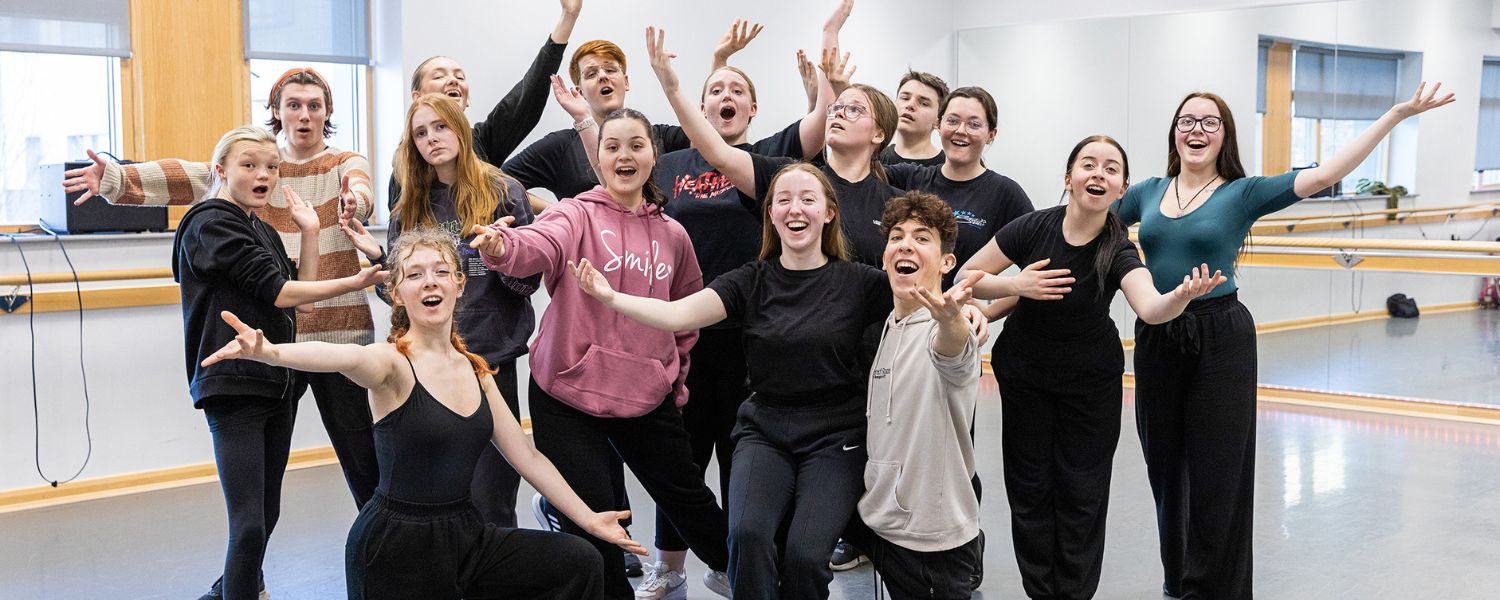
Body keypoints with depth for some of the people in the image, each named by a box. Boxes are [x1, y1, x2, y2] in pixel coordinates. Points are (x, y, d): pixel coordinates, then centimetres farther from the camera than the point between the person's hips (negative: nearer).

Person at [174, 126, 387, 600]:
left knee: (267, 511, 15)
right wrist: (353, 283, -19)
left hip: (278, 382, 8)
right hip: (234, 385, -8)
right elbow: (275, 292, -16)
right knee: (249, 525, -14)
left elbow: (301, 300, 12)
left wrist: (310, 233, 8)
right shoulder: (210, 223, -8)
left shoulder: (264, 233, 17)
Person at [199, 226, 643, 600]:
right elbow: (343, 356, -37)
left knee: (580, 563, 6)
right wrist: (271, 353, -58)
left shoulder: (473, 369, 7)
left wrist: (589, 519, 10)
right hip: (396, 547, -6)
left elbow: (527, 456, 12)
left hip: (463, 534, 7)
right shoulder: (393, 363, -13)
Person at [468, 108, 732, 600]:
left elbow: (686, 310, 19)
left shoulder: (672, 235, 5)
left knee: (686, 493, 17)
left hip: (647, 396, 4)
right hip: (568, 393, -3)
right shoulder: (576, 217, -7)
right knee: (590, 514, -2)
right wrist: (502, 247, -52)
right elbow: (538, 245, -30)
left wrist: (674, 376, 17)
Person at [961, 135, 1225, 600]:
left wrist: (1182, 296, -62)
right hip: (1024, 372, 1)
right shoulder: (1034, 228, -19)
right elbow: (968, 278, -10)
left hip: (1091, 381, -1)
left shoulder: (1117, 252, -22)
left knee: (1082, 492, 3)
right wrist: (1017, 286, -27)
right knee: (1030, 486, 8)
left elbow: (1151, 308, -41)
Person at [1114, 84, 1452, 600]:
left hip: (1220, 340, -3)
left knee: (1216, 474, 3)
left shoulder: (1242, 194, -5)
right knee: (1165, 469, 14)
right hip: (1155, 340, 4)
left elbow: (1324, 175, -14)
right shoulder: (1148, 193, 6)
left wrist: (1398, 114, -19)